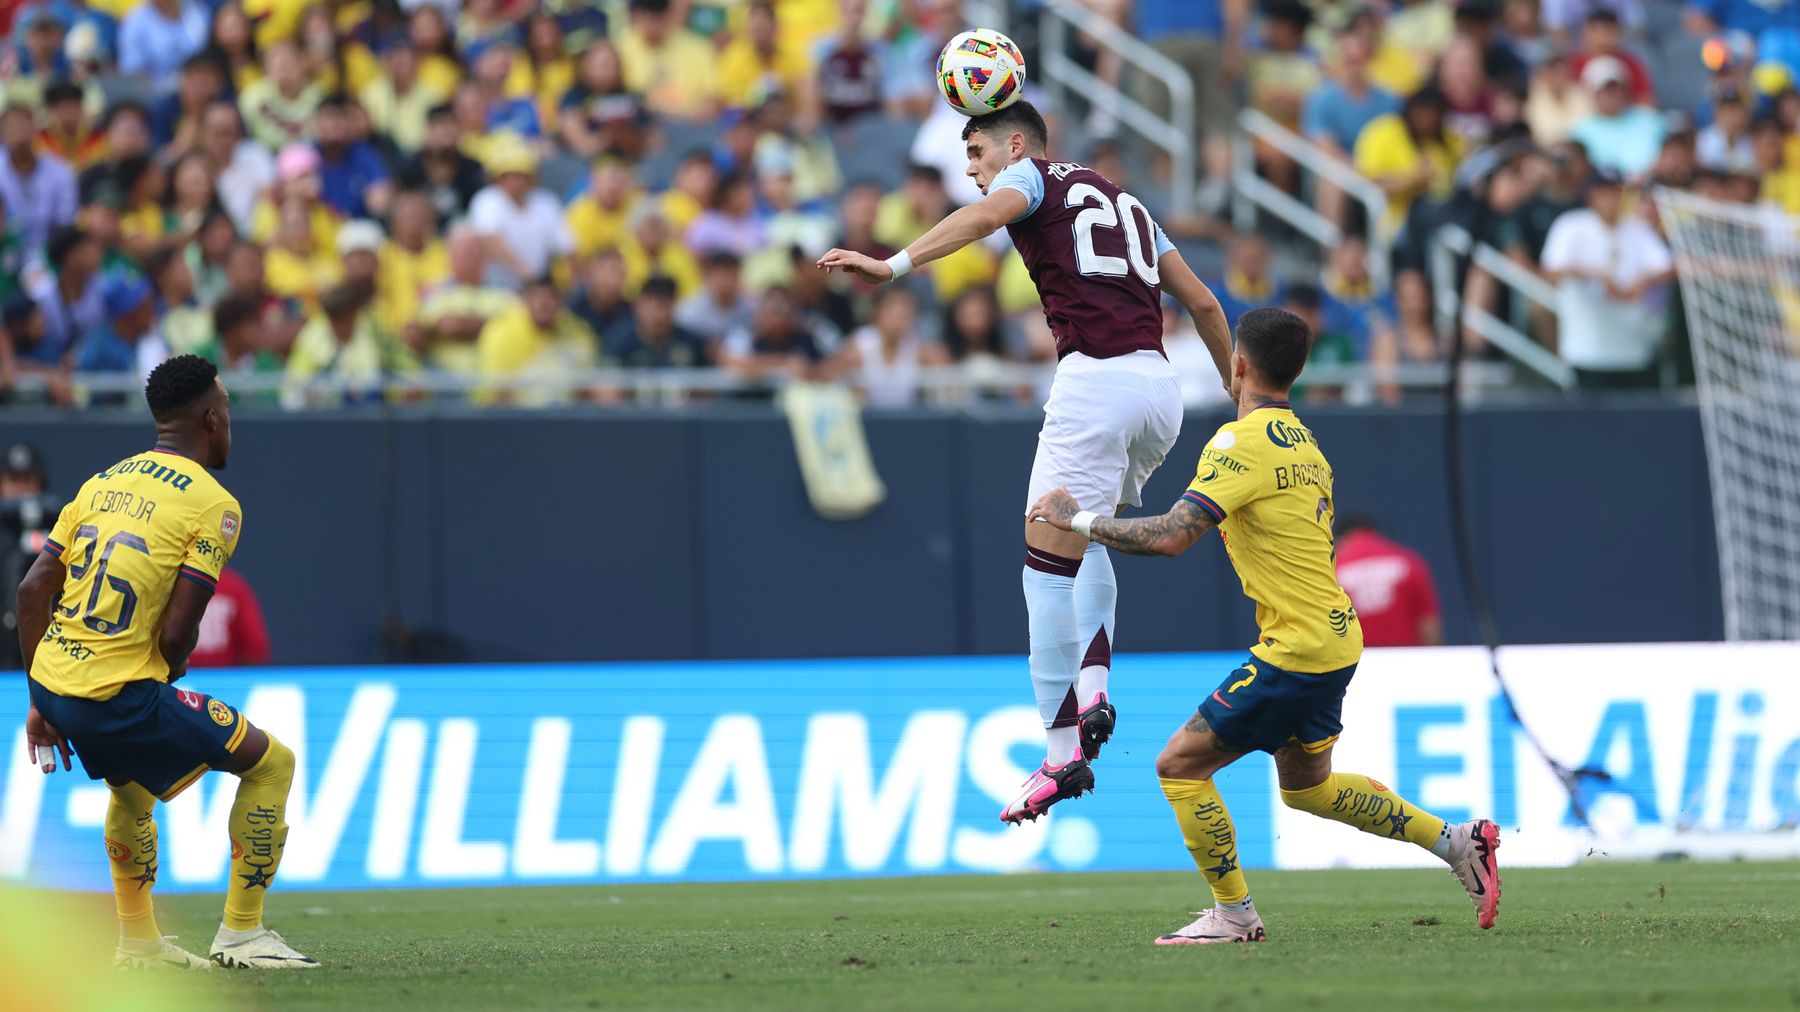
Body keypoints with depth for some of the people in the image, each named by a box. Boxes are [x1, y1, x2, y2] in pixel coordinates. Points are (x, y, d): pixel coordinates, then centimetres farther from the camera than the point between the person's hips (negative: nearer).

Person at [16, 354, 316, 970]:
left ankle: (138, 941, 41)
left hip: (52, 686, 7)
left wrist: (41, 703, 17)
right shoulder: (213, 505, -7)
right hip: (121, 698, -7)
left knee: (131, 785, 36)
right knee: (270, 762, 9)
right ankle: (241, 936, 10)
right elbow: (177, 633, -13)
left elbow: (33, 588, 11)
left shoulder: (104, 481, 13)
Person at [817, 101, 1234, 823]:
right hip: (1160, 384, 8)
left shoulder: (1031, 177, 8)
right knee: (1089, 538, 27)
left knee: (1047, 562, -5)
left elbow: (983, 216, -16)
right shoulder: (1123, 201, 28)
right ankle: (1093, 687, 8)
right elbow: (1203, 303, 28)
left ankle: (1063, 754, -9)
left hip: (1096, 378, -8)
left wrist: (895, 265, -28)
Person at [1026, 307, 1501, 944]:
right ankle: (1457, 843, 26)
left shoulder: (1242, 442, -16)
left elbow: (1171, 537, -25)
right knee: (1306, 786, 25)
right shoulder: (1303, 443, 13)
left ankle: (1234, 915, 1)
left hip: (1298, 647, -9)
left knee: (1180, 764, -3)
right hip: (1336, 636, 9)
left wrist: (1078, 521, -15)